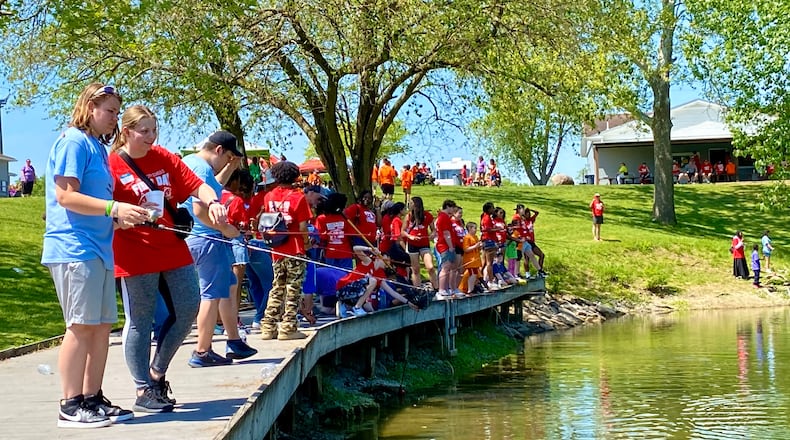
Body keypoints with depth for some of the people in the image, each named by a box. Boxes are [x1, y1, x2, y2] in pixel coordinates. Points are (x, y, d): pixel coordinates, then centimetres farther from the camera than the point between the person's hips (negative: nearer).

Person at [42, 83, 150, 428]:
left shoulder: (96, 147, 21)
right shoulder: (73, 142, -8)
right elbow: (66, 195, -16)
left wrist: (120, 219, 12)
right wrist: (115, 208, -21)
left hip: (97, 249, 10)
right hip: (73, 248, -10)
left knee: (102, 326, 9)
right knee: (81, 326, -8)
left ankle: (93, 399, 16)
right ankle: (71, 406, -2)